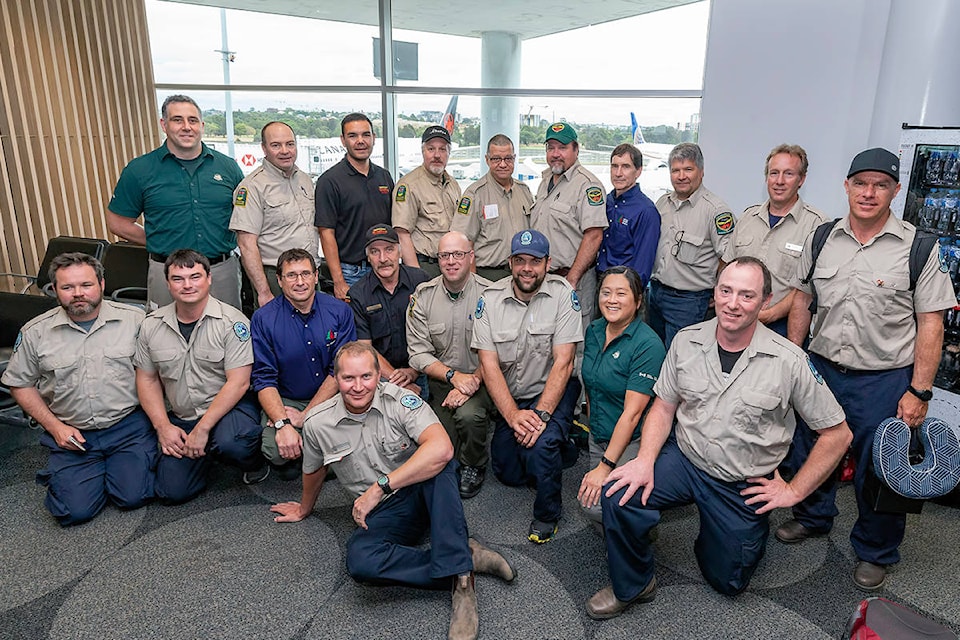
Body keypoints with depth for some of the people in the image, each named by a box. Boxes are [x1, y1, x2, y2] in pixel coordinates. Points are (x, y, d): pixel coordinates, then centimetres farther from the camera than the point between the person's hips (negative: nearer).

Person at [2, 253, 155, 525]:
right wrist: (54, 426, -2)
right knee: (75, 510, -7)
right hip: (71, 432, 2)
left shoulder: (134, 319, -4)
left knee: (132, 496, -12)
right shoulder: (35, 332, 0)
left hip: (128, 425, -1)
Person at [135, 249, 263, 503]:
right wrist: (163, 427, -2)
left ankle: (255, 461, -1)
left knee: (229, 442, -37)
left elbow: (238, 382, -17)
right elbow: (147, 379, 10)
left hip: (230, 406, -5)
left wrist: (202, 429, -19)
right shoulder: (152, 325, 2)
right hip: (180, 418, 5)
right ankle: (207, 452, 23)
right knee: (172, 491, -7)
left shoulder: (232, 321, -13)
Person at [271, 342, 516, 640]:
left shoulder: (400, 400, -17)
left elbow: (442, 448, -34)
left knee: (436, 463, -37)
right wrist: (304, 509, 33)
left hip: (424, 492, -2)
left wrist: (380, 487, -32)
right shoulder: (317, 423, -5)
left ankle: (462, 582, -35)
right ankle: (469, 557, -21)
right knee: (360, 562, -32)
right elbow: (314, 472, 17)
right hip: (383, 514, 2)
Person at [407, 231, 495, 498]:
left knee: (468, 414, -32)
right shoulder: (423, 296, 0)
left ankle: (474, 466, 1)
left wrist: (473, 381, -22)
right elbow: (419, 354, -3)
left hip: (480, 380, -2)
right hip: (440, 380, 2)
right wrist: (454, 376, -17)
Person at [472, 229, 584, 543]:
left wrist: (541, 414, -27)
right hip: (509, 397, 4)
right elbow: (489, 365, -11)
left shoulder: (562, 294, -14)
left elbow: (563, 363, -18)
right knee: (508, 473, 5)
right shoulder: (490, 299, -8)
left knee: (540, 445, -29)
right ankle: (558, 445, 34)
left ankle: (548, 513, 0)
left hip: (553, 389, -3)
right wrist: (513, 414, -22)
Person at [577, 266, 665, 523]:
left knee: (596, 506, -18)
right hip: (599, 435, 7)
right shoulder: (594, 330, 3)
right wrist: (593, 428, 14)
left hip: (633, 441, -7)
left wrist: (605, 466, -21)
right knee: (587, 497, 0)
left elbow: (632, 412, -22)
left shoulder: (648, 345, -20)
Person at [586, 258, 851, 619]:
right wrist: (646, 459, -14)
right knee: (619, 496, -23)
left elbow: (837, 434, -7)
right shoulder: (686, 341, -7)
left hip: (744, 486, -1)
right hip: (684, 459, 2)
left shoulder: (789, 362, -16)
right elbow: (663, 407, 2)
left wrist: (794, 491, -6)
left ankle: (754, 528, 42)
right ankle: (632, 587, 5)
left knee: (728, 582, 9)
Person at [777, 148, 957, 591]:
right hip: (820, 368, 4)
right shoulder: (821, 238, 2)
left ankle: (875, 553, 32)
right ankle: (812, 517, 44)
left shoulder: (919, 248, -9)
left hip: (884, 380, -3)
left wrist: (919, 392, -11)